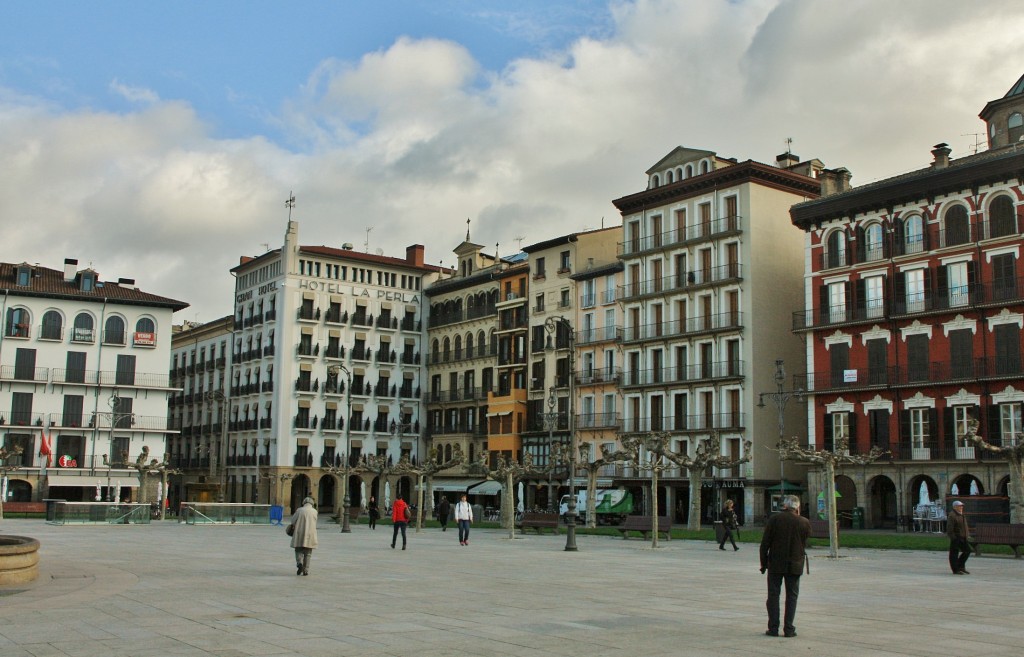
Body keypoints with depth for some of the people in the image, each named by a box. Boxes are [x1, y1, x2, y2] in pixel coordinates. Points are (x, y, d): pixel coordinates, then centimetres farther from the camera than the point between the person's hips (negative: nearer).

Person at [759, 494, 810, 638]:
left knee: (773, 595, 7)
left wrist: (763, 562, 4)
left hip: (775, 564, -1)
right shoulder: (804, 522, -5)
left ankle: (773, 628, 5)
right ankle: (788, 629, 6)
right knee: (792, 596, 9)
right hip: (795, 565, 1)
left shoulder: (774, 519, -7)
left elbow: (765, 542, -6)